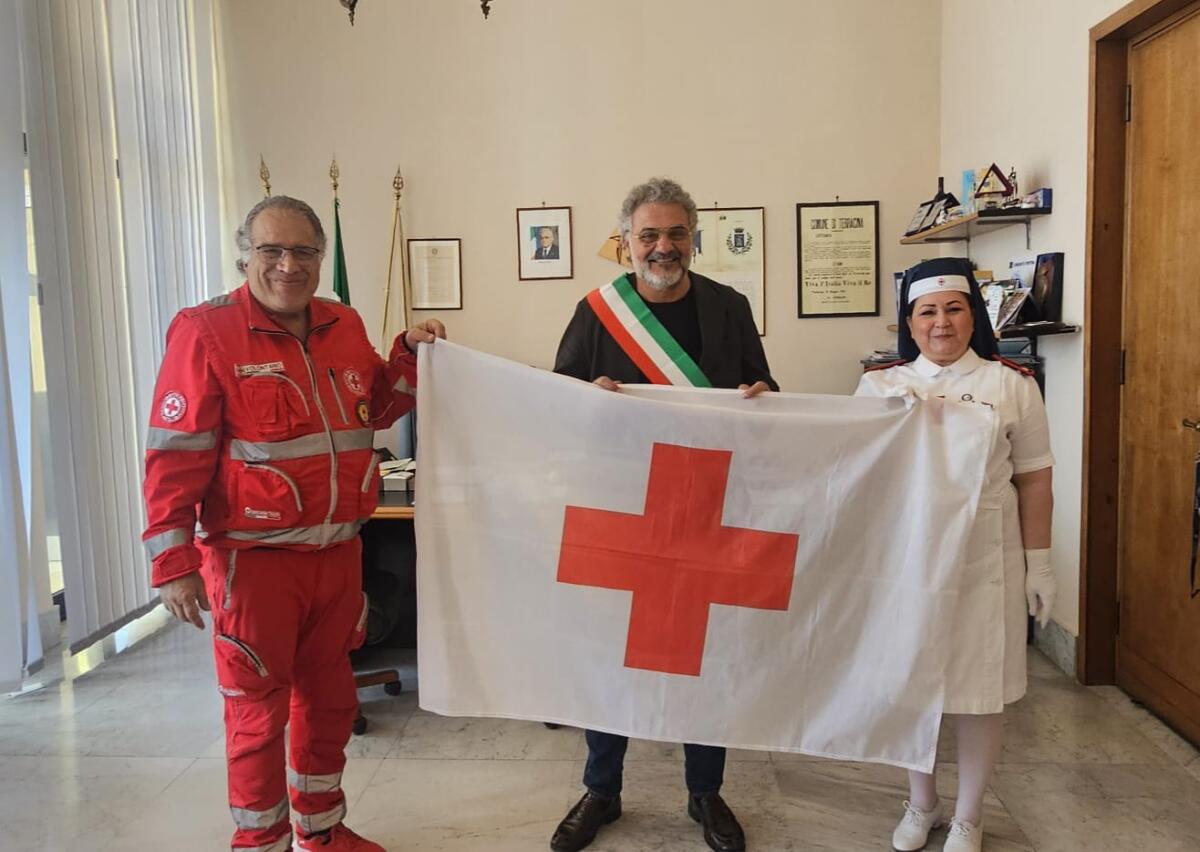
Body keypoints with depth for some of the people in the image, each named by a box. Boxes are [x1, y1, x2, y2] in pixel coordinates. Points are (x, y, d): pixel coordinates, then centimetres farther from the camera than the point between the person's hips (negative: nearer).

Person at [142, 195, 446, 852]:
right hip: (253, 558, -6)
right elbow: (175, 455, -14)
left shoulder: (345, 327, 6)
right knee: (258, 710, 7)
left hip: (338, 551, 6)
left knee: (328, 696, 19)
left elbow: (375, 407, 20)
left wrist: (410, 355, 3)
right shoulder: (206, 331, -12)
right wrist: (173, 561, -16)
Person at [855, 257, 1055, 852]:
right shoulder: (879, 384, 3)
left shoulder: (1011, 384, 0)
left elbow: (1033, 480, 2)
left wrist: (1039, 563, 1)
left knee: (979, 684, 8)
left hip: (984, 557, -1)